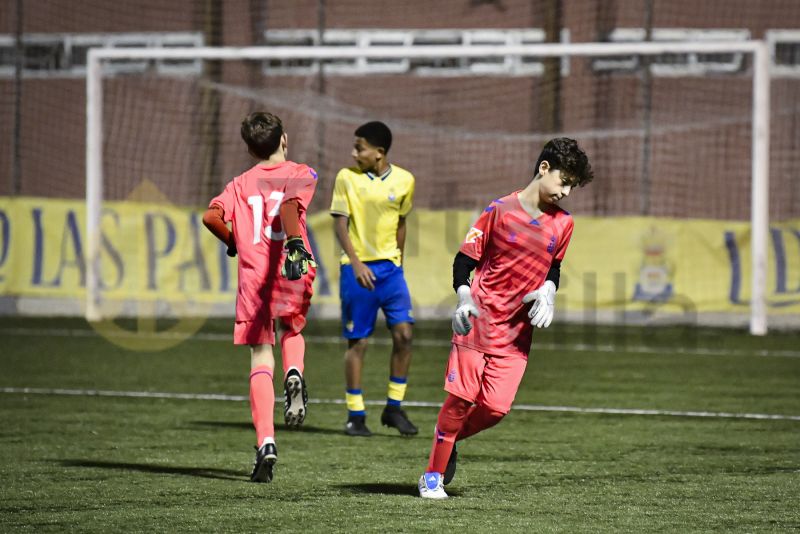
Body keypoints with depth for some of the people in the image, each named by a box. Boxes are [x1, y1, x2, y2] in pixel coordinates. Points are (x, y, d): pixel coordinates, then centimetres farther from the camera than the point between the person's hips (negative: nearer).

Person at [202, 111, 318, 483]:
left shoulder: (241, 184, 14)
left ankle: (265, 442, -11)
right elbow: (289, 205, -16)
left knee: (261, 359, 3)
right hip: (292, 275, -1)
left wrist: (234, 242, 16)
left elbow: (211, 215, -2)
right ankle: (294, 374, -6)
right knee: (292, 330, 28)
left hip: (253, 276, 1)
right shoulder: (299, 174, 6)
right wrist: (295, 243, -31)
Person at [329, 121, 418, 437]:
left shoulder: (404, 180, 2)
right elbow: (340, 223, -5)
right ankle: (355, 415, 8)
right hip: (357, 268, -2)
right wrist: (356, 263, -15)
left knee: (403, 333, -8)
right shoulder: (347, 177, -4)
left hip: (389, 267, 2)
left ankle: (394, 408, 5)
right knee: (357, 341, 0)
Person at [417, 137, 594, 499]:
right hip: (478, 320, -4)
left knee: (495, 408, -7)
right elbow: (465, 258, -4)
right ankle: (433, 475, 6)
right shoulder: (501, 210, -8)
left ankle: (449, 440, 21)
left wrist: (548, 291, 0)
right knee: (460, 398, -6)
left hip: (518, 330, 4)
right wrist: (464, 297, -19)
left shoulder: (562, 224, 4)